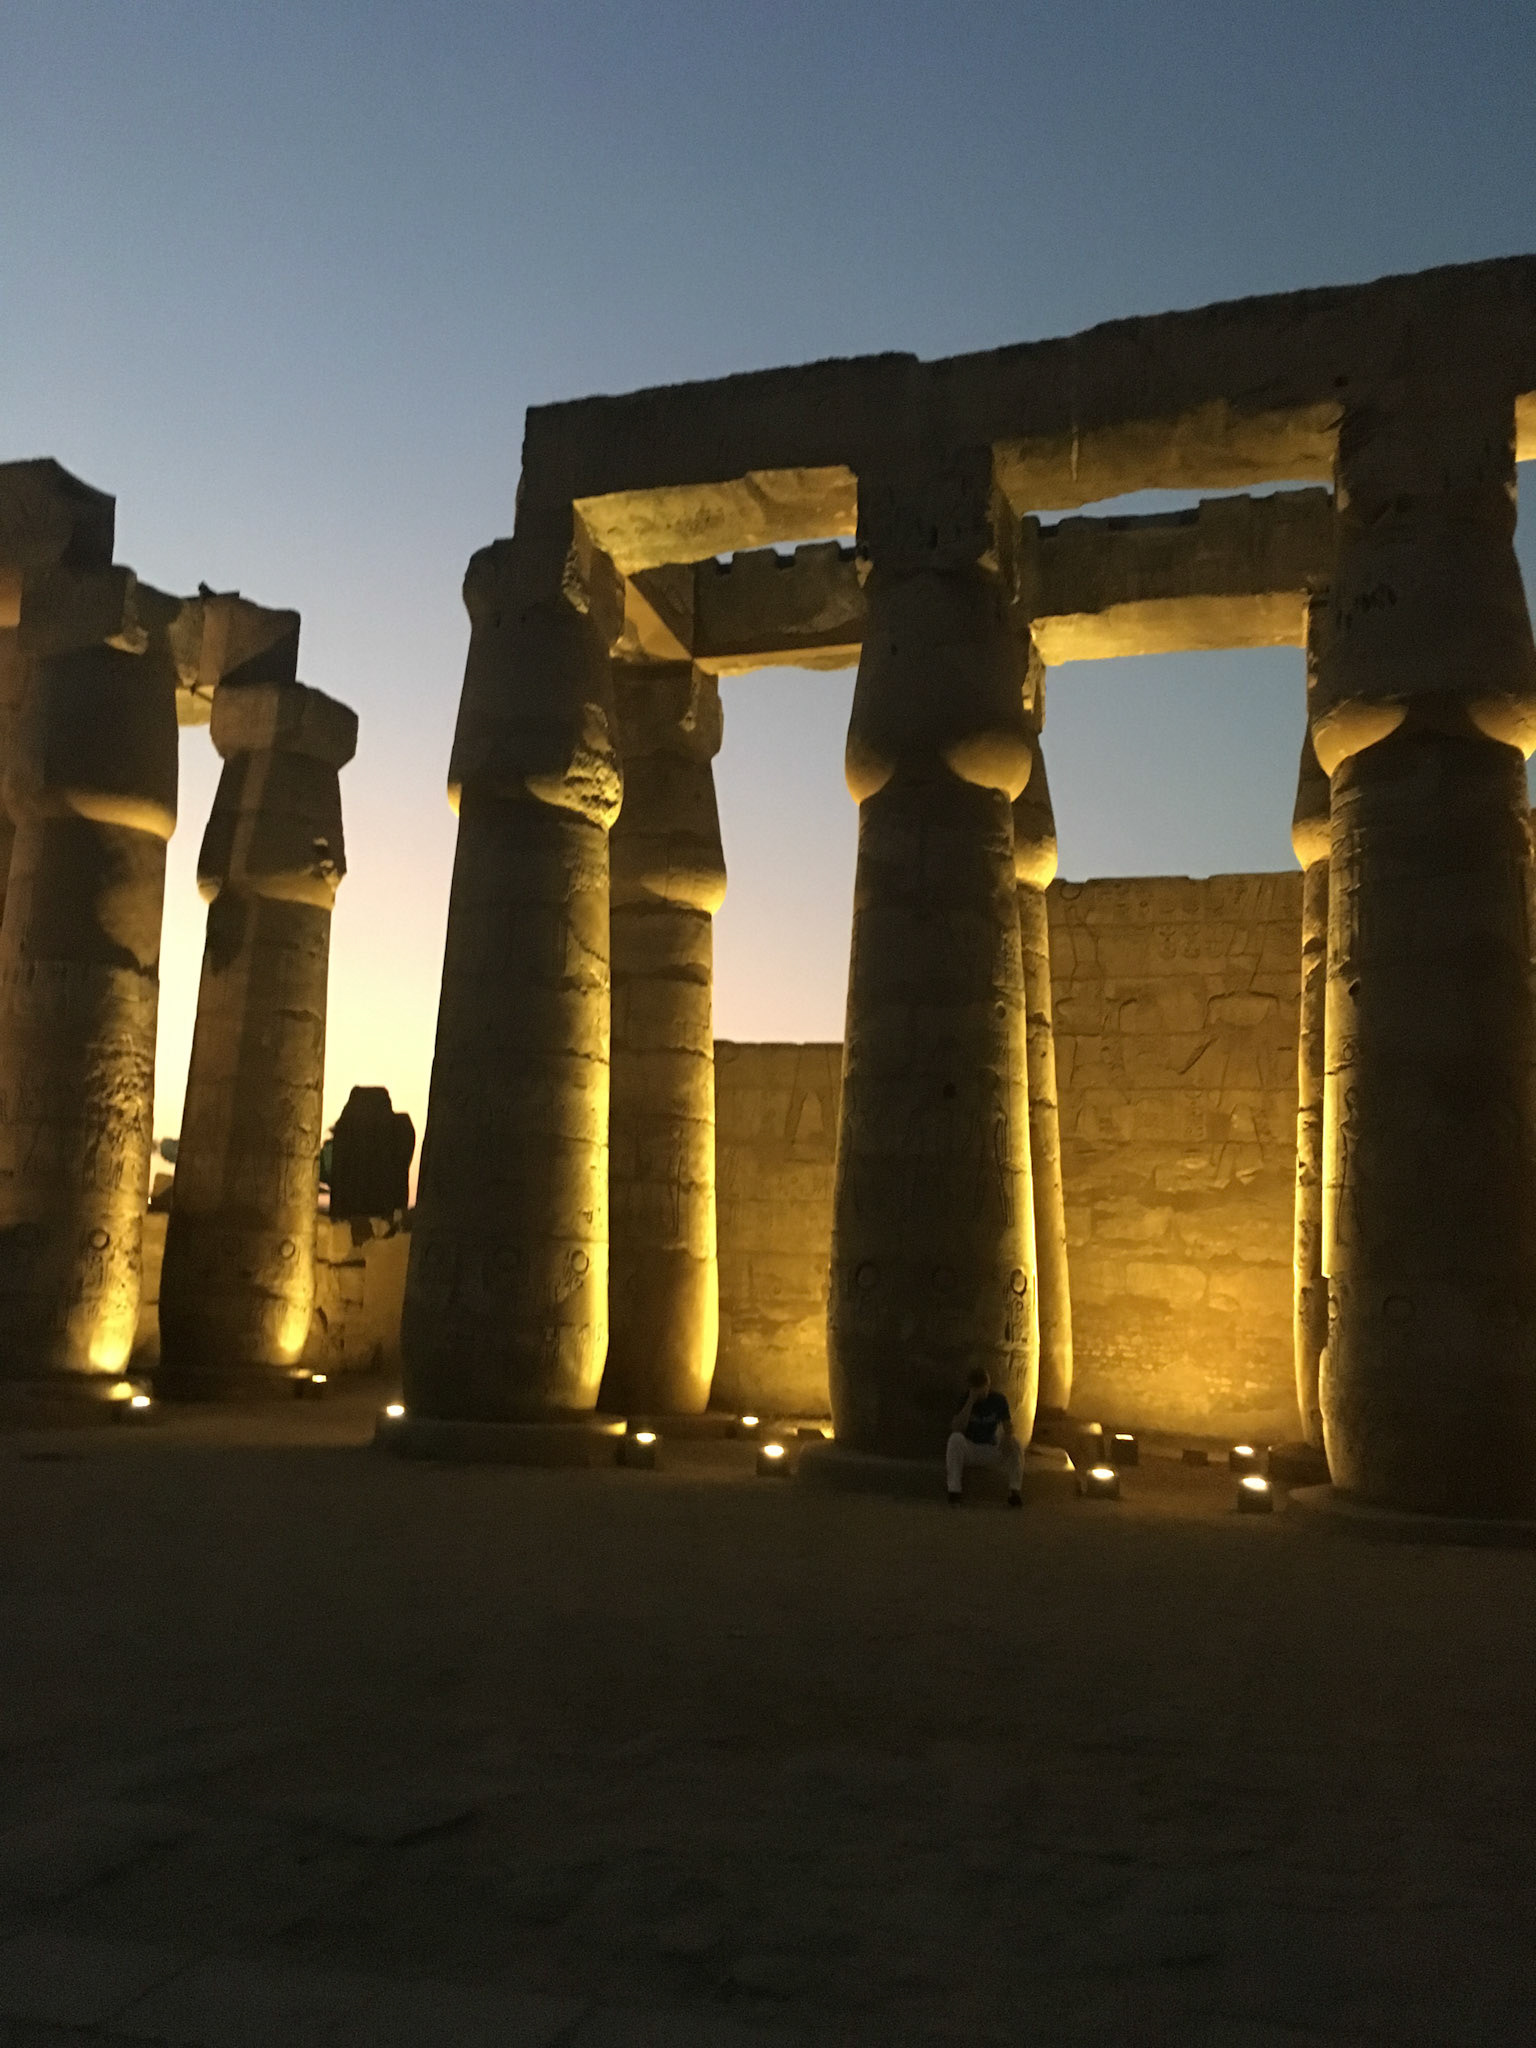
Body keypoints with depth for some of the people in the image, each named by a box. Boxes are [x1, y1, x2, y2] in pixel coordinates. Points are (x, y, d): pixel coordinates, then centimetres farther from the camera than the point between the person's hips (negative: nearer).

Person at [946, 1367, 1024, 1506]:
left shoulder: (999, 1400, -1)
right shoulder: (964, 1399, -8)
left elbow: (1008, 1426, -3)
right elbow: (957, 1429, -21)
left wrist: (1007, 1438, -28)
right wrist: (970, 1401, -26)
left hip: (991, 1451, 2)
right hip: (968, 1450, -2)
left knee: (1016, 1444, -26)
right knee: (955, 1438, -34)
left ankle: (1015, 1492, -23)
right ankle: (954, 1491, -32)